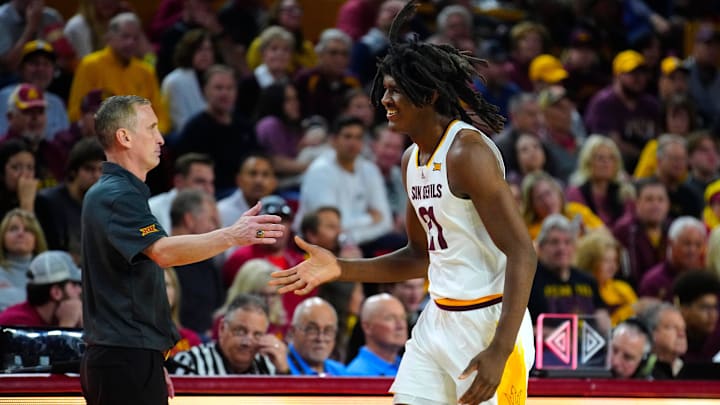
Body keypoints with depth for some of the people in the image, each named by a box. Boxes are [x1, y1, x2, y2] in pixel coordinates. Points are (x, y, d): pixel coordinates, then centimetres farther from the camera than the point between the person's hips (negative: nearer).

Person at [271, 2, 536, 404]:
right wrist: (341, 269, 10)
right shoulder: (413, 159, 11)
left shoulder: (466, 151, -17)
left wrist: (499, 352, -27)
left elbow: (523, 253, -21)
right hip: (439, 320, 9)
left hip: (488, 322, -9)